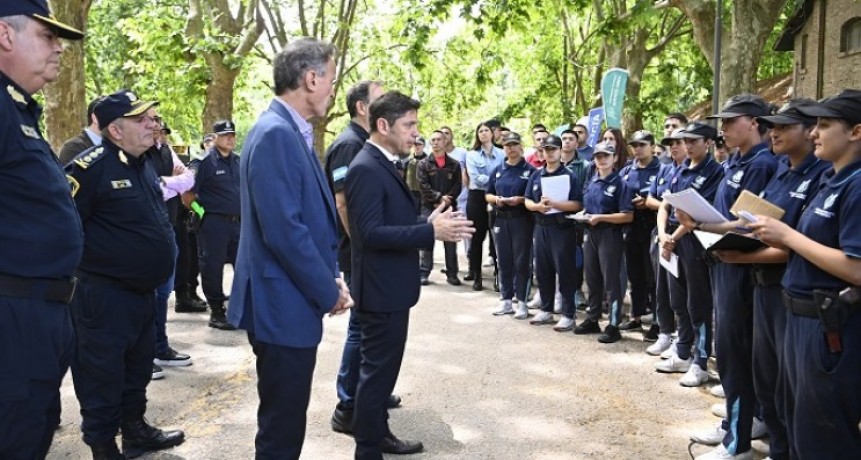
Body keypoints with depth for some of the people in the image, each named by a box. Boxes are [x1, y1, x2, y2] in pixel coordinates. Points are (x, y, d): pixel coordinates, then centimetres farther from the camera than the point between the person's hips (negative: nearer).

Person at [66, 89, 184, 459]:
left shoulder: (143, 165, 11)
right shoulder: (91, 165, -18)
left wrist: (160, 260, 21)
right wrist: (95, 261, -16)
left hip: (142, 290, 9)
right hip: (104, 294, -9)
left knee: (138, 366, 20)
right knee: (102, 375, 3)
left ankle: (135, 429, 35)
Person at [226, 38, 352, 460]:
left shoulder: (290, 132, 12)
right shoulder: (276, 133, -19)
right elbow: (284, 230, -25)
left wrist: (329, 277, 9)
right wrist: (329, 292, -14)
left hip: (293, 300, 10)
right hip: (284, 304, -10)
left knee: (286, 418, 21)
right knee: (282, 426, 3)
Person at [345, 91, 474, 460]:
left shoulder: (383, 165, 12)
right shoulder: (366, 168, -20)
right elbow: (371, 233, -27)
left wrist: (431, 223, 1)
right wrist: (430, 231, -28)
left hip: (392, 287, 10)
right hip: (381, 289, -10)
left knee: (383, 367, 20)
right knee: (377, 369, 1)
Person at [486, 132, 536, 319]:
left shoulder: (530, 170, -2)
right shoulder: (498, 171, 12)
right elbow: (488, 195, 14)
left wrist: (521, 200, -19)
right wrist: (496, 199, -6)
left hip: (522, 220, -5)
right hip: (502, 219, 5)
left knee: (521, 262, -1)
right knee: (504, 261, 9)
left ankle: (522, 302, 6)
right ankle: (506, 300, 18)